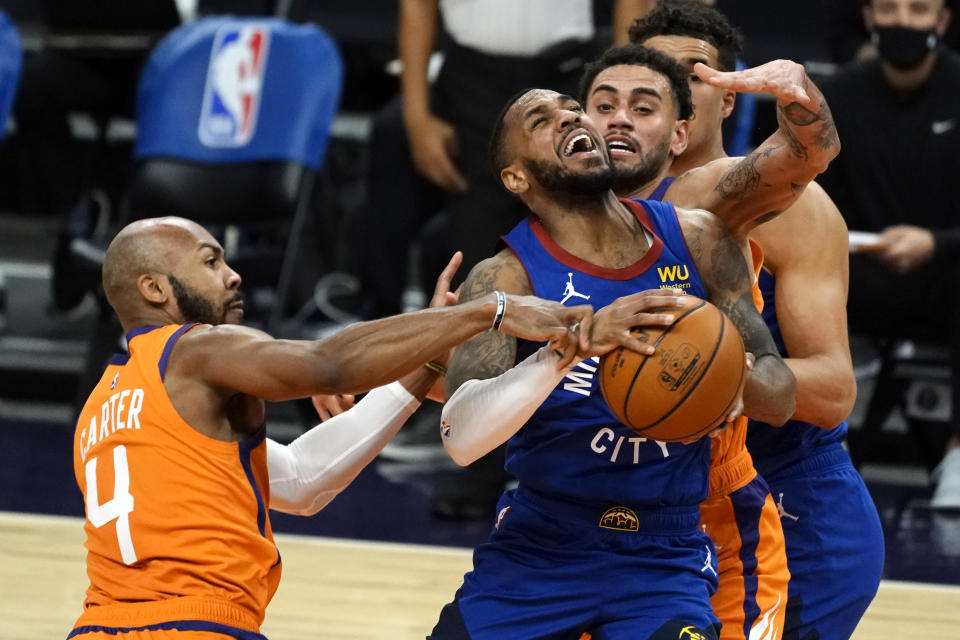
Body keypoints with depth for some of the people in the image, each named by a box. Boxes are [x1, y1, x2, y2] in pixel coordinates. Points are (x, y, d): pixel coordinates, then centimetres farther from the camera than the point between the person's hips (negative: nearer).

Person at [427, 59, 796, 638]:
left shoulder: (696, 238, -1)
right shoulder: (507, 276, -12)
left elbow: (781, 398, 2)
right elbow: (461, 438, -27)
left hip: (666, 557, 1)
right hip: (536, 551, -1)